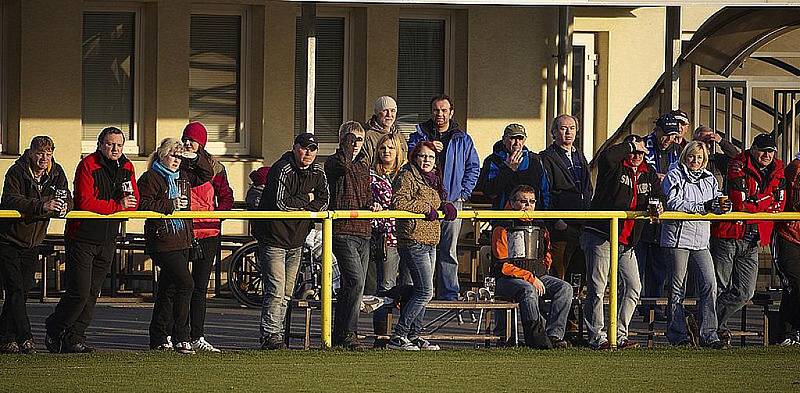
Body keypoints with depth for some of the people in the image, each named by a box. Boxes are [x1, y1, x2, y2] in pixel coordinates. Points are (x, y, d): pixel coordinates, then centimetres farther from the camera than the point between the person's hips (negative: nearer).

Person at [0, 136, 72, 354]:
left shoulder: (56, 173, 1)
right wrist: (42, 206, -43)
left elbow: (67, 200, -1)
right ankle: (25, 338, -18)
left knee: (22, 291, 5)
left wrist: (61, 206, -27)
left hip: (31, 245, 6)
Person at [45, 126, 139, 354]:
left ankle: (74, 339, 13)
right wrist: (117, 205, -17)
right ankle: (54, 330, 12)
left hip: (108, 239, 6)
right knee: (79, 292, -8)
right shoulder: (87, 166, -13)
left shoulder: (127, 168, 7)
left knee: (93, 293, 6)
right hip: (82, 238, -6)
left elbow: (134, 202, 8)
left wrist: (128, 200, -16)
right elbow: (85, 202, -22)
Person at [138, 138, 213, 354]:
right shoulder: (150, 178, -7)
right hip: (162, 241, -8)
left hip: (182, 241, 8)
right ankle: (181, 338, -14)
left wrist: (196, 157, 7)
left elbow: (207, 174, 23)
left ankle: (159, 338, 20)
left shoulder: (183, 176, 14)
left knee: (168, 288, 13)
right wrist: (170, 205, -22)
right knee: (185, 283, -17)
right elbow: (143, 206, -15)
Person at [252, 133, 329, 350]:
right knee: (275, 290, -13)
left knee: (286, 293, 10)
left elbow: (322, 202, 2)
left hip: (296, 240, 8)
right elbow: (280, 203, -26)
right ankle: (270, 336, -12)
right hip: (273, 237, -8)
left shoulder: (317, 171, 6)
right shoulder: (282, 170, -17)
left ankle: (276, 334, 16)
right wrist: (306, 199, -12)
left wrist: (297, 205, -13)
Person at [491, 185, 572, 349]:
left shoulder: (540, 227, 17)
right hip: (507, 280, -6)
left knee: (565, 288, -19)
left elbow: (546, 254, 33)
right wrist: (530, 278, -16)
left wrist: (542, 271, 12)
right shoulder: (503, 229, -2)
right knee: (528, 290, -38)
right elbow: (502, 265, -9)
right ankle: (535, 335, -39)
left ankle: (554, 334, -27)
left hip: (538, 276, 6)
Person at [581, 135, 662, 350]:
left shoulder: (648, 175, 14)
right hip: (600, 236, -7)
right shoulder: (614, 168, -6)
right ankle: (596, 336, -2)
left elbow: (658, 194, 17)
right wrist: (629, 146, -13)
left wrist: (658, 205, -7)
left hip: (627, 242, 7)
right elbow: (606, 157, -27)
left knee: (633, 287, 4)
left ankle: (620, 335, 10)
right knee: (597, 287, -6)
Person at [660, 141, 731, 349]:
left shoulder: (710, 179, 18)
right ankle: (678, 335, 7)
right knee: (677, 288, 0)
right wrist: (703, 207, -20)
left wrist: (722, 207, -10)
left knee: (710, 285, -7)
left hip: (701, 241, 5)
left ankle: (708, 334, -5)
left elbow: (717, 203, 15)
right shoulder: (674, 176, 0)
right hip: (678, 236, -5)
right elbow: (673, 203, -13)